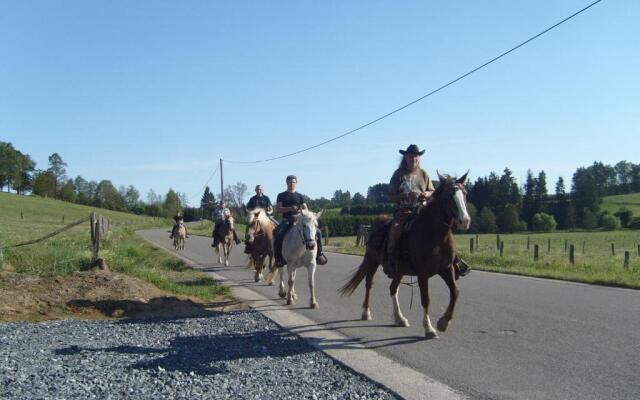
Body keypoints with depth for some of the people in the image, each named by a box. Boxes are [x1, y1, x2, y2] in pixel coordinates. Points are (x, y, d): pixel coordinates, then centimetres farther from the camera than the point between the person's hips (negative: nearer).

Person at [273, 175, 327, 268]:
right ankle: (278, 258, -20)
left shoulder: (300, 196, 16)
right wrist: (290, 208, -15)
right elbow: (278, 209, 0)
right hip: (286, 220, -2)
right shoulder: (281, 196, 10)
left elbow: (306, 209, 12)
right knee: (278, 235, -32)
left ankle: (319, 253, -2)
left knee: (317, 232, -15)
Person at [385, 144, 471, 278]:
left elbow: (433, 192, 19)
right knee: (395, 228, -33)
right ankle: (390, 261, -25)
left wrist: (427, 194, -5)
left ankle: (454, 260, -5)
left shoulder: (423, 174, 13)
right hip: (404, 210, -3)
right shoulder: (399, 174, 4)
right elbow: (391, 197, 0)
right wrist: (407, 195, -16)